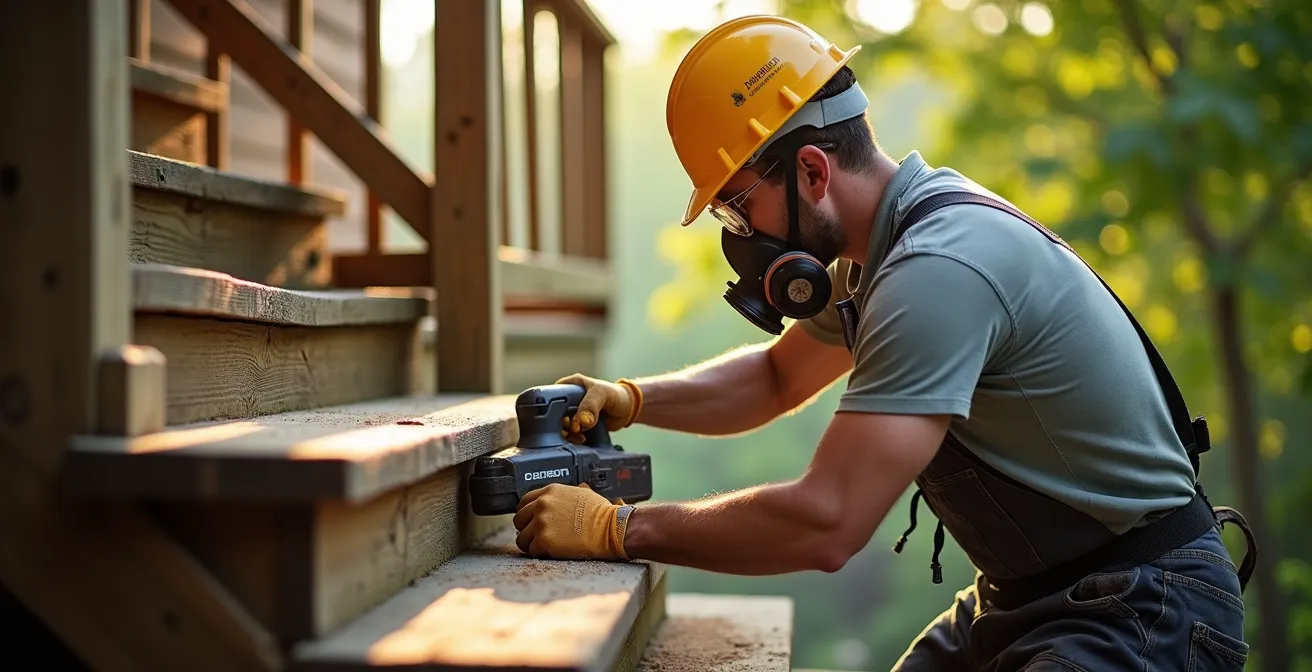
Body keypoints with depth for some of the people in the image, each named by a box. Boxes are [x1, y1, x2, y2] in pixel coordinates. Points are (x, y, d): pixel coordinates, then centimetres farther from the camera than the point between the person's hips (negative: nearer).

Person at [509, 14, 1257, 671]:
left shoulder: (940, 268, -25)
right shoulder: (876, 249, 5)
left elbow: (826, 524, -29)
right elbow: (775, 378, 21)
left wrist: (616, 528, -20)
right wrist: (627, 399, 5)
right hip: (1022, 595, 9)